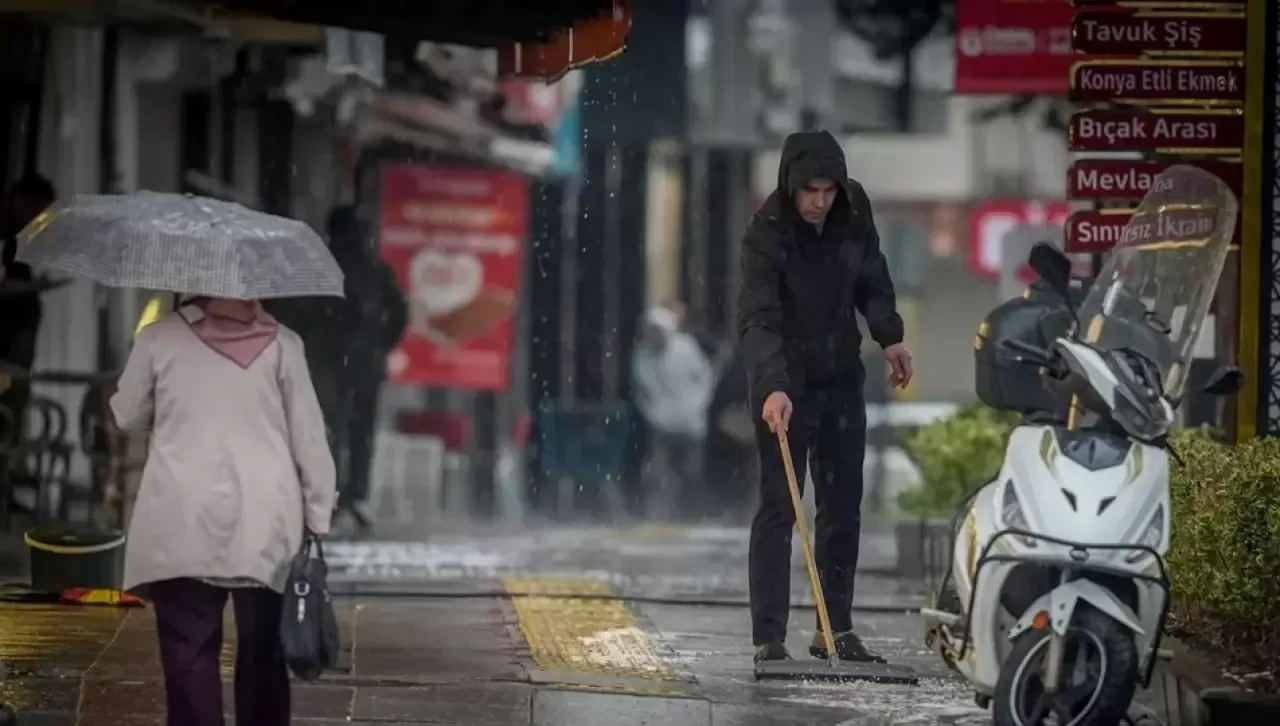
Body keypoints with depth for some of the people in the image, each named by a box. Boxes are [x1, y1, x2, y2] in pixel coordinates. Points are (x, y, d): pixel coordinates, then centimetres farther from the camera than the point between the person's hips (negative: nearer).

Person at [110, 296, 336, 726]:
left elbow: (128, 416, 14)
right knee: (262, 653, 10)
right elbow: (308, 437, 1)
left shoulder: (160, 337, 1)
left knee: (190, 654, 0)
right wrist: (319, 517, 7)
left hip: (184, 523, -1)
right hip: (265, 525, 1)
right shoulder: (281, 343, 1)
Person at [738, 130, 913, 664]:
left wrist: (889, 336, -2)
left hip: (842, 379, 6)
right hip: (785, 384, -6)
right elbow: (757, 320, -33)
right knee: (778, 509, -9)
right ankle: (769, 639, -10)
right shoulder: (766, 235, -23)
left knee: (843, 506, 8)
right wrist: (772, 388, -46)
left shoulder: (853, 214, -6)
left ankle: (837, 630, 16)